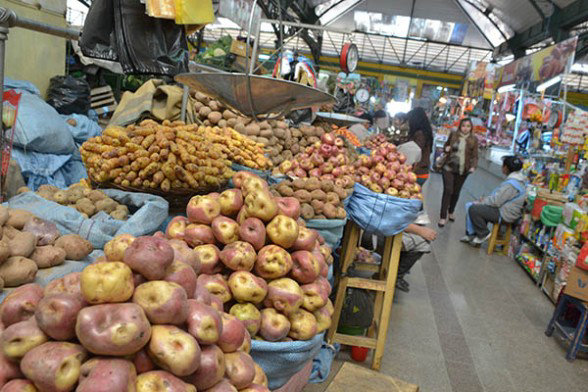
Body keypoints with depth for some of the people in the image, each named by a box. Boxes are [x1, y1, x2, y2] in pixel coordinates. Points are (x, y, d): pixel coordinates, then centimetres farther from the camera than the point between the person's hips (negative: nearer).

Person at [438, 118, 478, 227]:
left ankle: (451, 212, 33)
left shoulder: (474, 140, -1)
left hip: (462, 170, 1)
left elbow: (474, 156, 0)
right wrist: (446, 149, -9)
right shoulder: (453, 135, 0)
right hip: (449, 168, -1)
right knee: (448, 191, -8)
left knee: (456, 192, 12)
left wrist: (473, 167, -17)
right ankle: (443, 217, -4)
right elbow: (445, 146, 14)